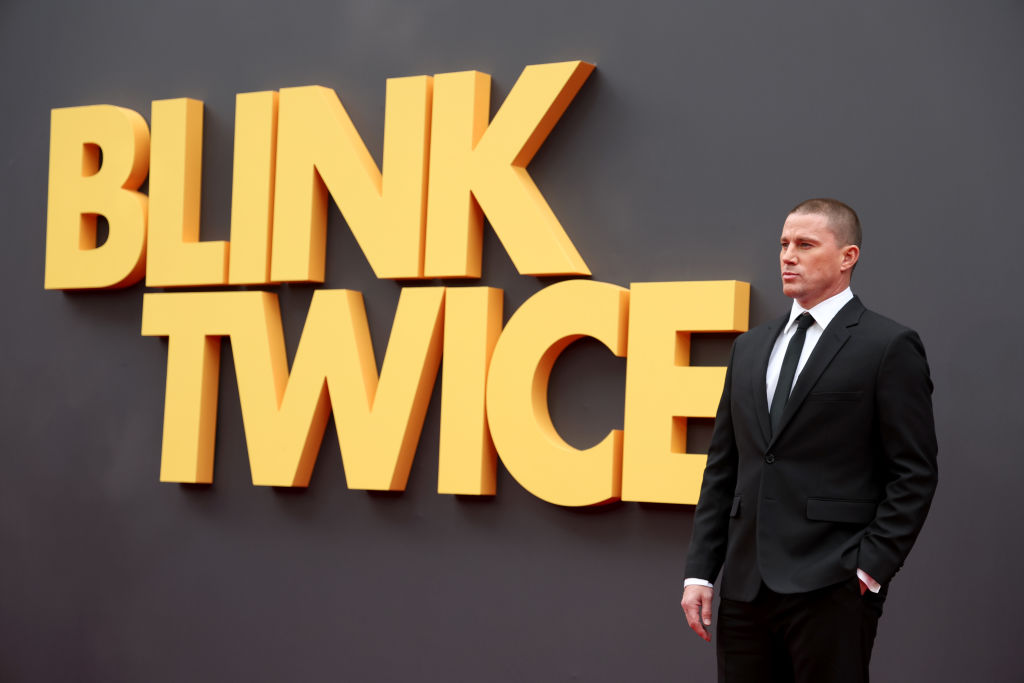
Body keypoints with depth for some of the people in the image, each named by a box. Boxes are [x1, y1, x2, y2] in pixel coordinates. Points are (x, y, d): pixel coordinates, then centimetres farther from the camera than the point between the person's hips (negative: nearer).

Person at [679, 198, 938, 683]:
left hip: (831, 590, -5)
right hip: (745, 588, 6)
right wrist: (699, 571, 9)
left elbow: (914, 474, -5)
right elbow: (723, 467, 16)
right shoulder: (751, 347, 16)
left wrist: (871, 569, -11)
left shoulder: (889, 347, -2)